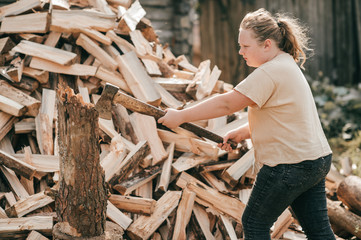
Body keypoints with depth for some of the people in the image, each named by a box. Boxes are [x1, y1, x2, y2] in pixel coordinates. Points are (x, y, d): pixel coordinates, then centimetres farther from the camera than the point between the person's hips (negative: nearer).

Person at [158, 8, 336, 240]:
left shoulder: (270, 73, -18)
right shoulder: (287, 66, 15)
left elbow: (226, 103, -23)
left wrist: (180, 116, -17)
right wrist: (242, 133, 11)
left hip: (289, 166, -10)